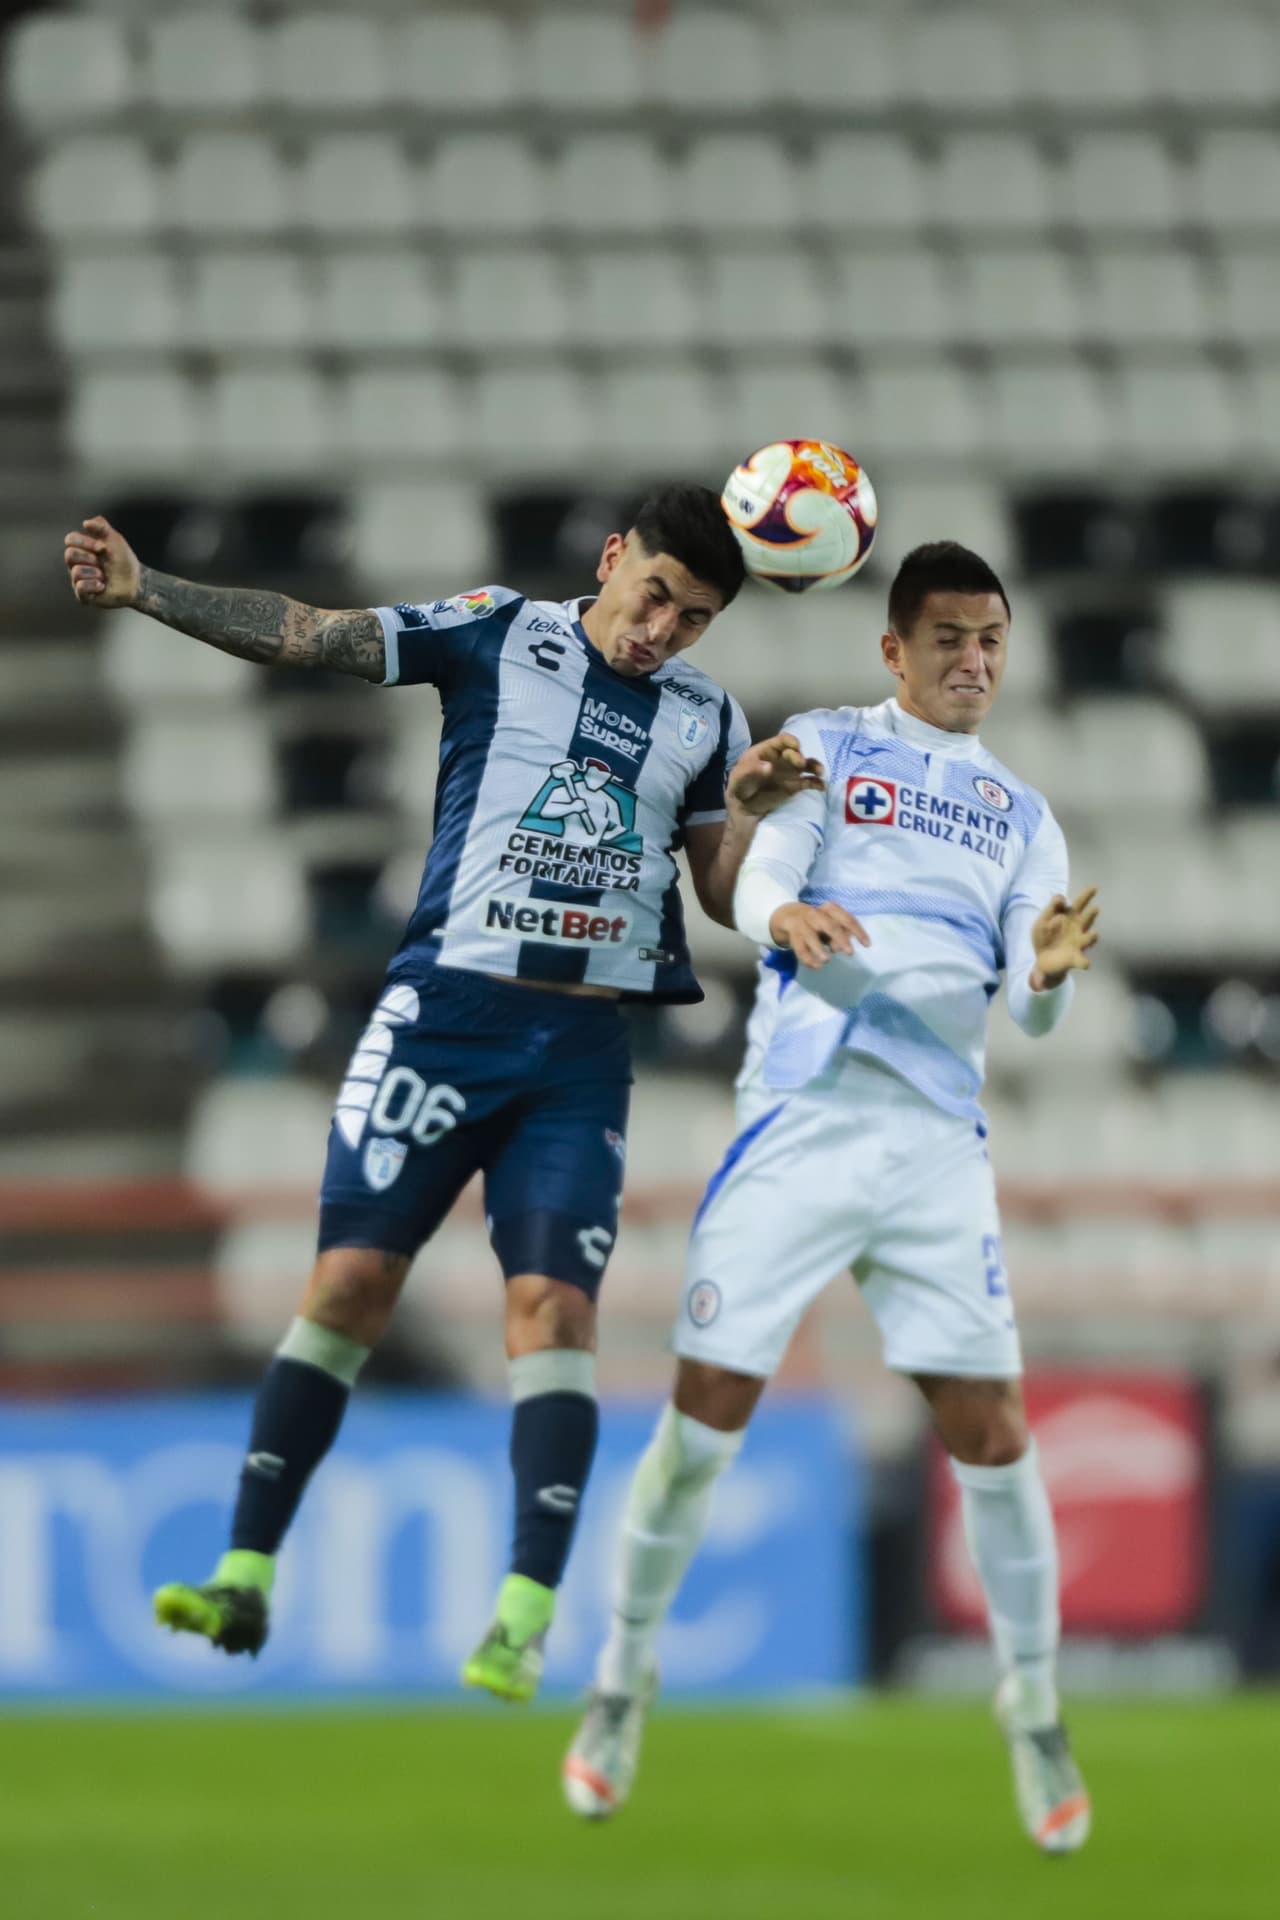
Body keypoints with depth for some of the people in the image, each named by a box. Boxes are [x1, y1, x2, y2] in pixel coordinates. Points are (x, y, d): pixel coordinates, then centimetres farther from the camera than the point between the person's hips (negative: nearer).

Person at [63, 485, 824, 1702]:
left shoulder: (707, 719, 10)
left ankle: (525, 1621, -14)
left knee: (554, 1301, -11)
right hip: (448, 1004, -1)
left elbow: (725, 901, 12)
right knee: (350, 1275, -6)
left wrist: (748, 816, -8)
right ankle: (247, 1576, 1)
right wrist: (145, 593, -13)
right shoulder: (500, 635, 3)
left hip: (585, 1049, 1)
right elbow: (308, 636, -3)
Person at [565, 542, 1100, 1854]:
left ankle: (1034, 1715, 10)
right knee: (706, 1413, -5)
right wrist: (787, 917, -31)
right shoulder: (826, 751, 9)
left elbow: (1027, 1010, 7)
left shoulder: (1021, 816, 16)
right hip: (800, 1118, -2)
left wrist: (1047, 973, -17)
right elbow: (755, 878, -7)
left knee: (989, 1432, -4)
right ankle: (624, 1679, 12)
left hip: (938, 1142, 2)